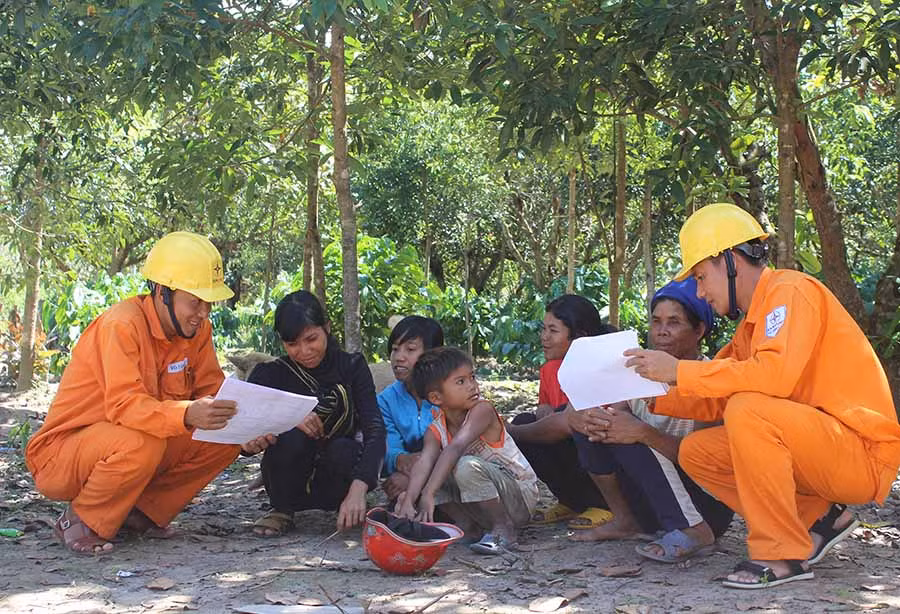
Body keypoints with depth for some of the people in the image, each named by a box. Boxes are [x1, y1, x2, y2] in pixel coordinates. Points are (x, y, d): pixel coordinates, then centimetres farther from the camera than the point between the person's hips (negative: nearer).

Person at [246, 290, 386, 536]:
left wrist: (357, 490, -37)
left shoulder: (351, 366, -7)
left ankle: (349, 512, -5)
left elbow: (375, 429, -20)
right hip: (290, 480, 1)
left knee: (344, 451, -33)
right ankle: (282, 511, -6)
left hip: (333, 482, -1)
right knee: (292, 438, -30)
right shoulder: (271, 373, -6)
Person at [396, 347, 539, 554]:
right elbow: (424, 463, -21)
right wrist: (408, 501, -41)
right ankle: (472, 527, -2)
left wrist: (428, 494, -44)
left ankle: (504, 528, -15)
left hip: (521, 497, -6)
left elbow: (455, 448, -33)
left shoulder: (482, 410, -19)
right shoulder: (436, 430, -3)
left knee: (467, 466, -32)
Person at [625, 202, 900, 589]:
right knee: (696, 453, 4)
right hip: (815, 450, 9)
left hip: (863, 453, -9)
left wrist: (679, 371, -24)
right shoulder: (751, 323, 14)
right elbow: (718, 400, 13)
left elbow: (775, 374, -30)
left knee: (747, 411, -30)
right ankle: (816, 518, 4)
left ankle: (783, 555, -18)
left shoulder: (790, 290, -13)